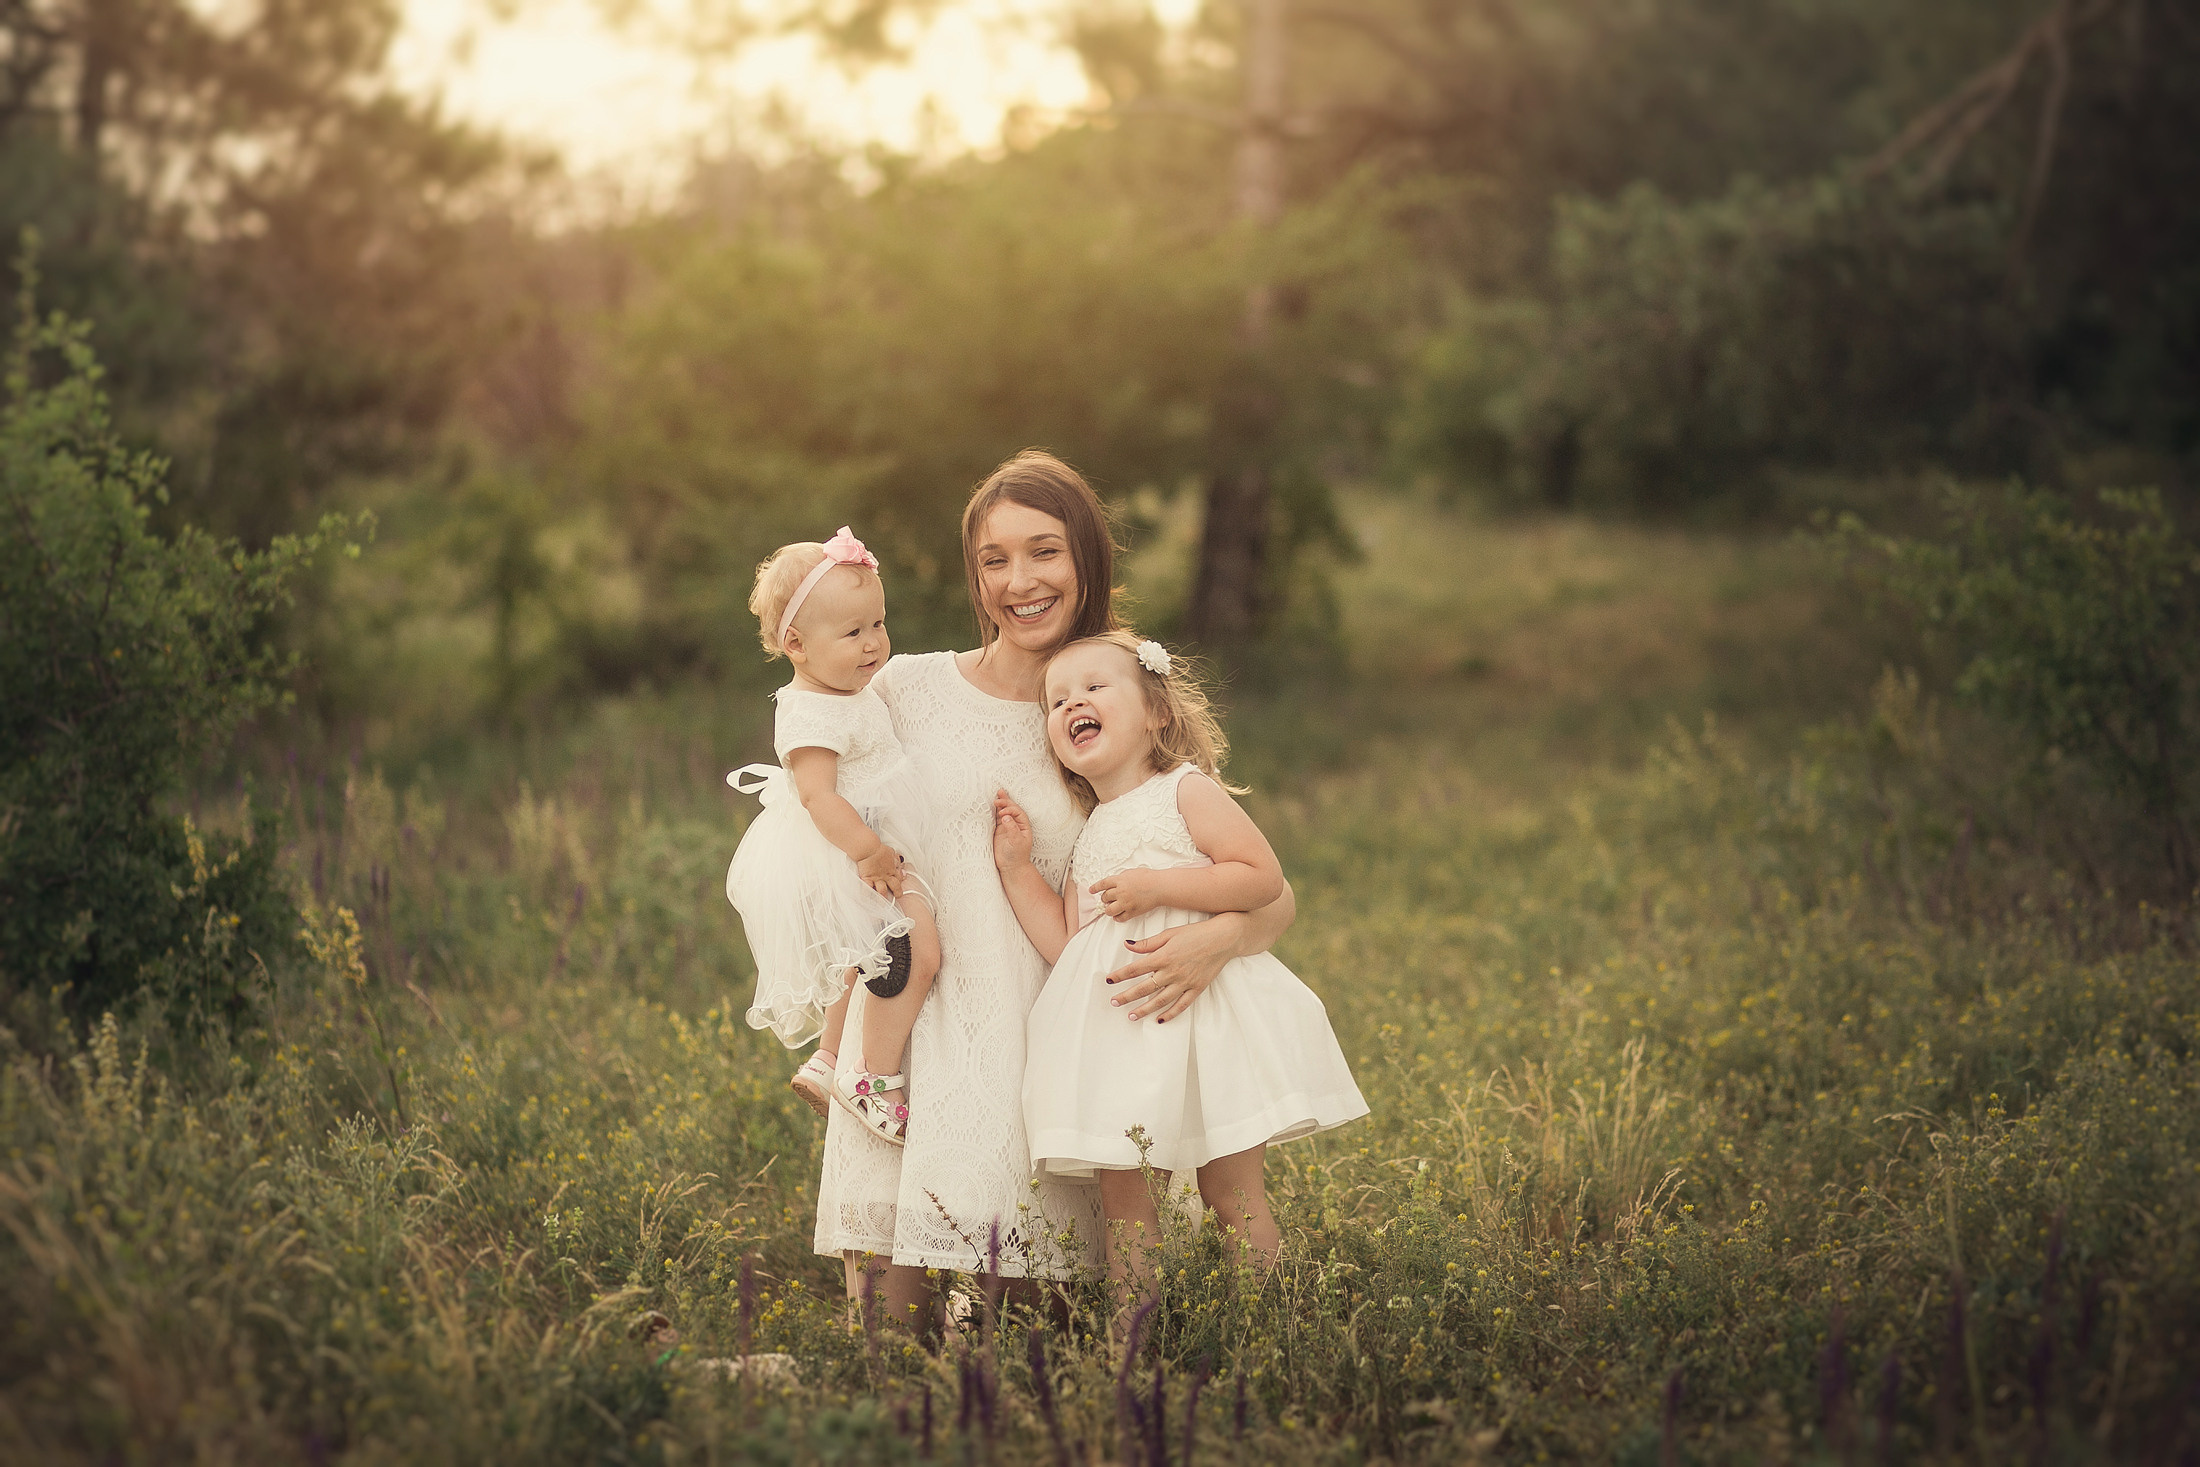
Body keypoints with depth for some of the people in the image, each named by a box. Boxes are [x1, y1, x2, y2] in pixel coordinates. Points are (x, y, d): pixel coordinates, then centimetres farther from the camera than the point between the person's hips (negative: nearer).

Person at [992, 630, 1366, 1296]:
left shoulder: (1186, 791, 1)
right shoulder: (1088, 839, 18)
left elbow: (1263, 875, -10)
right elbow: (1065, 945, 10)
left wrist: (1157, 886, -14)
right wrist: (1017, 868, 6)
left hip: (1201, 1011, -5)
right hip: (1114, 1032, 5)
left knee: (1234, 1197, -2)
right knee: (1119, 1195, 0)